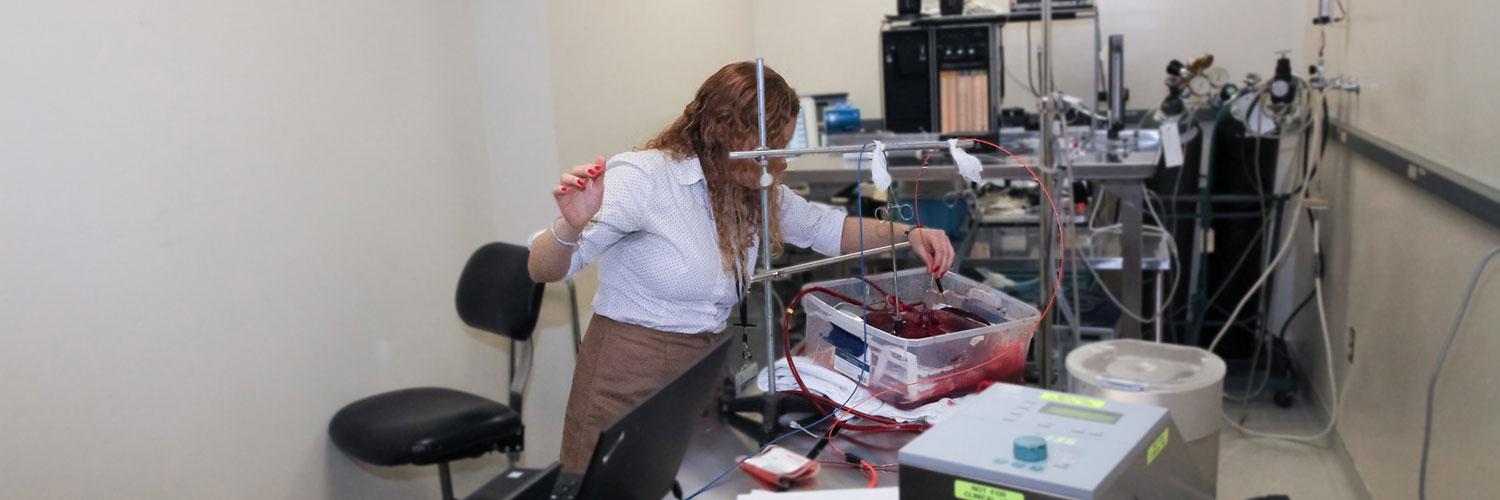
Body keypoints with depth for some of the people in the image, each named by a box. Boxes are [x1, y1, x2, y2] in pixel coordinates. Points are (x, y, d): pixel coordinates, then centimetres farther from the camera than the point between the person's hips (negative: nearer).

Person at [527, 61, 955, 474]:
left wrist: (907, 234, 5)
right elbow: (543, 270, -17)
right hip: (629, 382, -6)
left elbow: (829, 229, 20)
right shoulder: (645, 177, -16)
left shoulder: (757, 195, 6)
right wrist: (572, 225, -39)